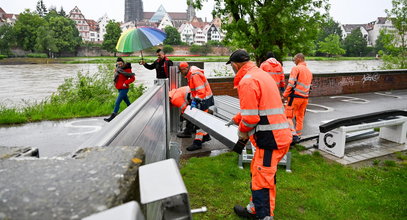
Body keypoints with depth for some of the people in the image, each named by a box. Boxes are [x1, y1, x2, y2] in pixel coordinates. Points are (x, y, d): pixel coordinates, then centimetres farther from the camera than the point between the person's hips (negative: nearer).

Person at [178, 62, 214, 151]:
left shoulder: (195, 75, -23)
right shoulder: (190, 74, 9)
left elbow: (201, 91, -27)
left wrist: (195, 101, -25)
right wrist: (193, 99, 15)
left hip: (204, 99, -10)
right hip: (201, 99, 10)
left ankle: (197, 142, -5)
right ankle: (205, 136, 33)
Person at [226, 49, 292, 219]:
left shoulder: (247, 81, -15)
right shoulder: (260, 74, 17)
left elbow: (251, 117, -19)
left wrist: (242, 131, 0)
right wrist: (235, 120, 33)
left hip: (270, 139, -10)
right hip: (279, 135, 10)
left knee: (261, 181, -2)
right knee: (258, 173, 22)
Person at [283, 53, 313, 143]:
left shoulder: (296, 68, -8)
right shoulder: (309, 71, 18)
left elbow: (291, 83, -15)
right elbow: (309, 85, 20)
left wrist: (285, 95, -8)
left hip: (295, 96, -8)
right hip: (305, 98, 8)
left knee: (288, 116, -2)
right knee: (300, 117, 15)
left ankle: (294, 134, -12)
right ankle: (298, 135, 21)